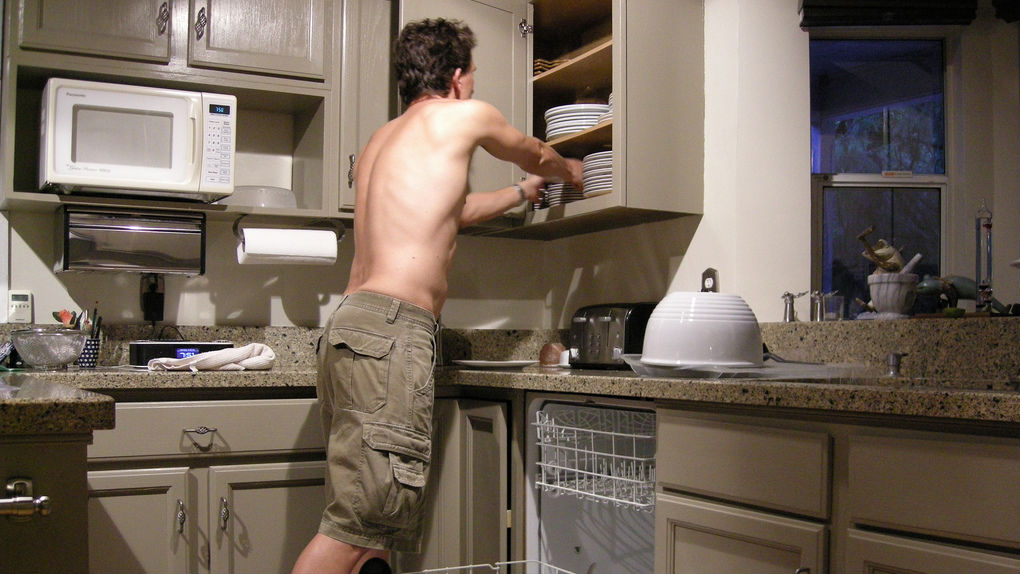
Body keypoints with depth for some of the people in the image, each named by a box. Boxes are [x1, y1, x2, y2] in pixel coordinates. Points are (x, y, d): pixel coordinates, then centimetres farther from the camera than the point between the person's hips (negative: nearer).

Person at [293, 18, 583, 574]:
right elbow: (534, 154, 24)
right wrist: (570, 170, 47)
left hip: (347, 323, 9)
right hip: (389, 328, -9)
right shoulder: (463, 116, 4)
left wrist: (523, 191, 55)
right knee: (359, 522, -13)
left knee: (370, 523, 8)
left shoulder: (380, 140, 26)